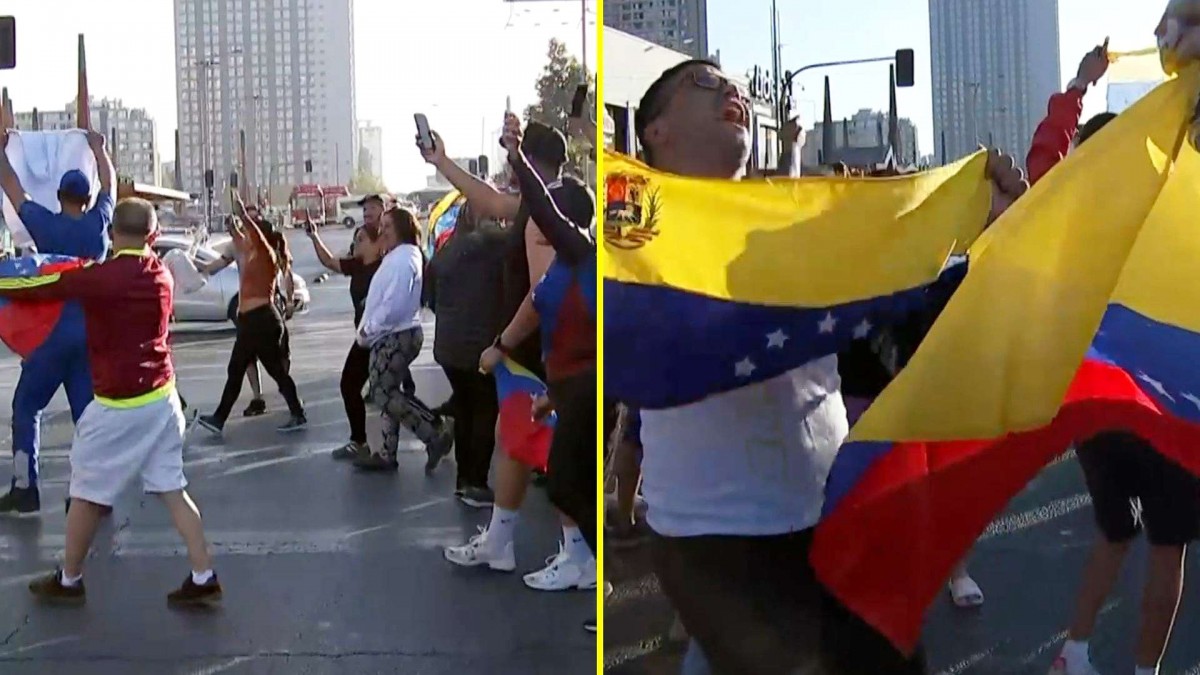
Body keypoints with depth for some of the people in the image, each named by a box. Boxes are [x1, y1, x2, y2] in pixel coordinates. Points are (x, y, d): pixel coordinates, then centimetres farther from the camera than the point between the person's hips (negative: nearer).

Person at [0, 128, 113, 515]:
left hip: (51, 331, -3)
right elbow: (109, 182, 19)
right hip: (92, 332, 3)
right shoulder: (98, 222, 0)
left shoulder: (45, 224, -7)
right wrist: (97, 147, 33)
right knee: (87, 411, 7)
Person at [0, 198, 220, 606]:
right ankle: (203, 579, 7)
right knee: (172, 489, 10)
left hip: (118, 405, -6)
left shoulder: (98, 277, -15)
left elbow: (36, 287, -6)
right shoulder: (161, 275, 5)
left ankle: (68, 582, 25)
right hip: (162, 397, 7)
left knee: (87, 494, 10)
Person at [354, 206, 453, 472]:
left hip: (394, 337, -11)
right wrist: (371, 329, 10)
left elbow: (393, 304, -25)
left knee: (384, 394, -8)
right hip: (394, 336, 11)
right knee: (389, 393, 13)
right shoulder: (399, 256, 16)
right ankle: (387, 453, 19)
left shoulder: (402, 258, -18)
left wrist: (369, 330, -15)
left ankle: (436, 434, -6)